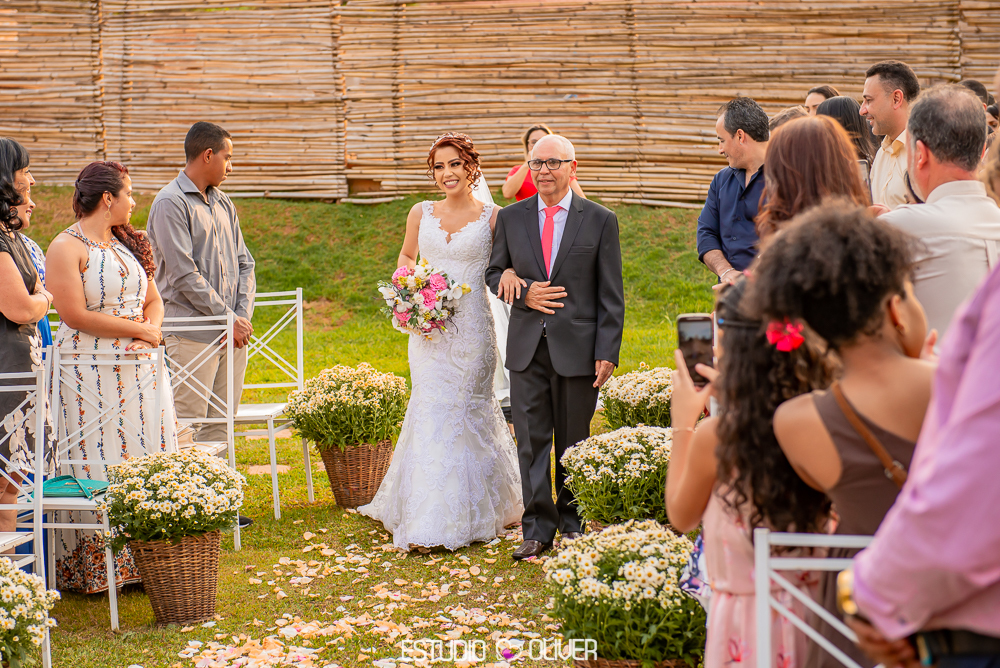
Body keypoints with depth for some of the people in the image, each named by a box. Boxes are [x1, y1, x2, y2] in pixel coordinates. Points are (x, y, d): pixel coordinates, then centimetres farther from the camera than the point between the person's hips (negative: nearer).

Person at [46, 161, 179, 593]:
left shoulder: (128, 244, 17)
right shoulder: (66, 249, -7)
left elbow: (153, 300, 19)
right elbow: (75, 314, -15)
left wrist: (151, 333, -3)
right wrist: (138, 329, -11)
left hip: (139, 373, 7)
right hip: (90, 375, -7)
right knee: (98, 472, -6)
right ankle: (95, 569, 0)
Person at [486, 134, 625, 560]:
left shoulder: (599, 221, 1)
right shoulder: (511, 218, 8)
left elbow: (610, 295, -1)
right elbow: (494, 273, 14)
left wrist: (607, 353, -7)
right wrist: (523, 292, -8)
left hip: (577, 348, -2)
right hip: (527, 348, 2)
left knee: (573, 442, 9)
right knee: (531, 441, 0)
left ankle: (571, 521, 25)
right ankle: (537, 528, 6)